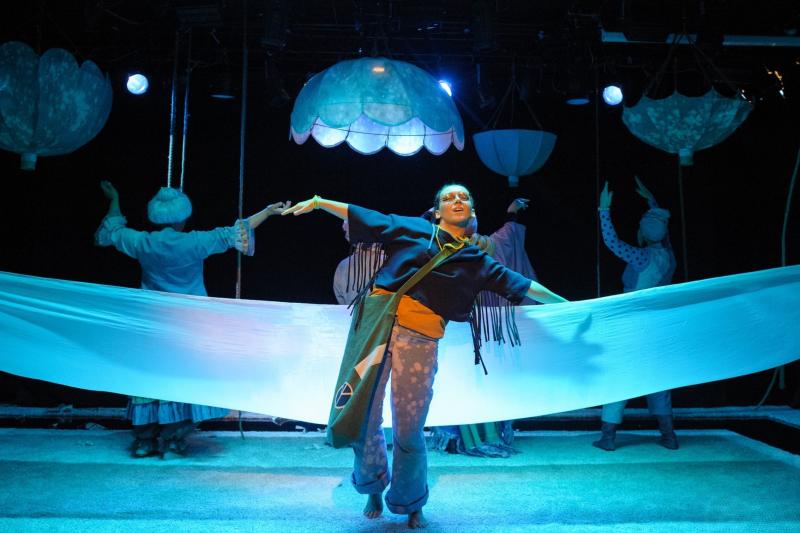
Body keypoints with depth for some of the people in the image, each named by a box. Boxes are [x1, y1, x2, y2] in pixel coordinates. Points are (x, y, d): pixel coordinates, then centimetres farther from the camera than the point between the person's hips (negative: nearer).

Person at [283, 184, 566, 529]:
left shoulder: (477, 261, 16)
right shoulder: (412, 229, 13)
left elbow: (523, 286, 20)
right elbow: (360, 215, 14)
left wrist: (566, 303, 23)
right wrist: (318, 202, 8)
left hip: (419, 339, 0)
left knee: (408, 432, 0)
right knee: (360, 416, 1)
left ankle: (410, 505, 28)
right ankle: (373, 487, 30)